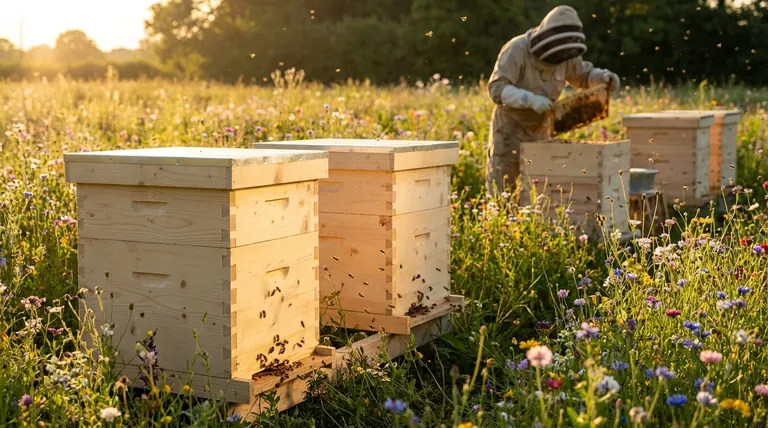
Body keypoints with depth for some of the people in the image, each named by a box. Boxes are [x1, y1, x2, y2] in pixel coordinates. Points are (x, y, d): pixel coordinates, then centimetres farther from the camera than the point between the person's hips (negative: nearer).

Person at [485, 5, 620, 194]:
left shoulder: (564, 54, -3)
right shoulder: (517, 49, -21)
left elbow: (584, 75, 13)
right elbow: (497, 88, -29)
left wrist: (604, 76, -9)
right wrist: (531, 99, -42)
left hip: (539, 130, 6)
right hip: (509, 128, -6)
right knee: (502, 190, -1)